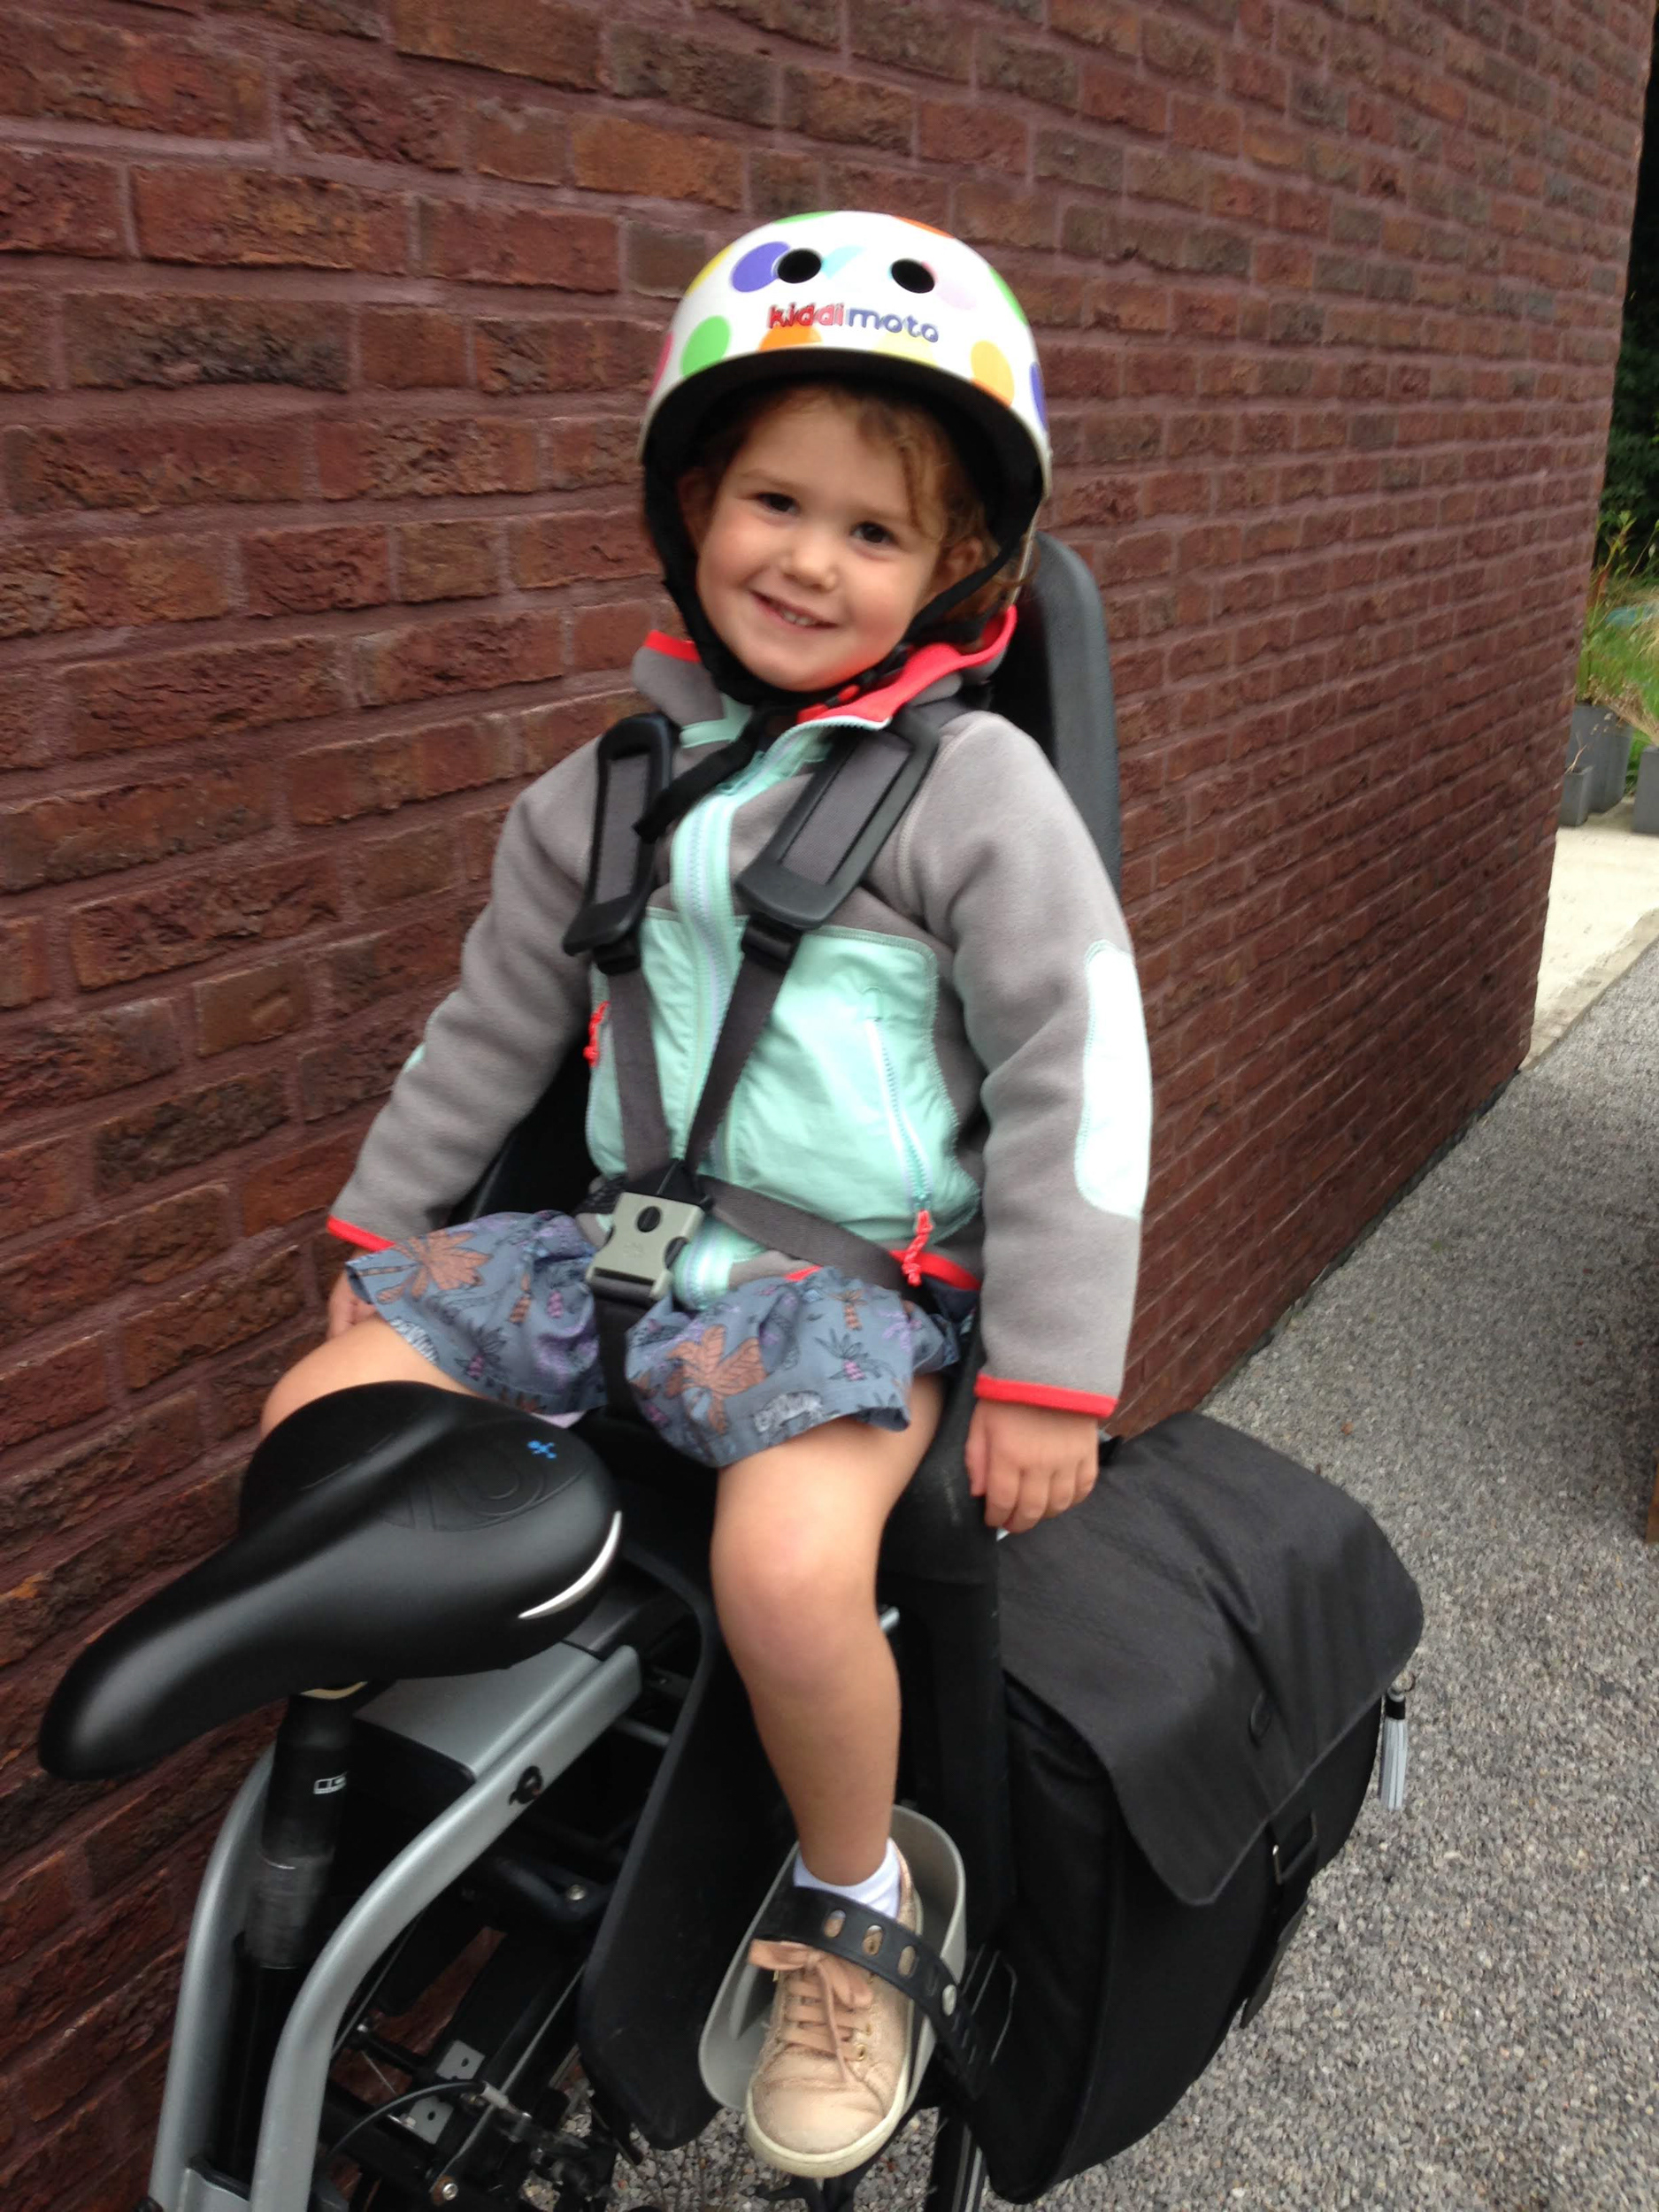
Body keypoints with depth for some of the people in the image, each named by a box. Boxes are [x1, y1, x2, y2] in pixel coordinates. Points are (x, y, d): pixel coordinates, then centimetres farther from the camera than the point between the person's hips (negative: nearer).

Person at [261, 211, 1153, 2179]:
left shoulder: (976, 784, -8)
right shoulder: (619, 780, 7)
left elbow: (1078, 1069, -10)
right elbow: (494, 1020, 16)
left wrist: (1049, 1374, -12)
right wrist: (379, 1229, 17)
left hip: (853, 1275, -5)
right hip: (628, 1234, 6)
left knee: (790, 1568, -30)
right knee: (317, 1423, -3)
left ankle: (854, 1905, 4)